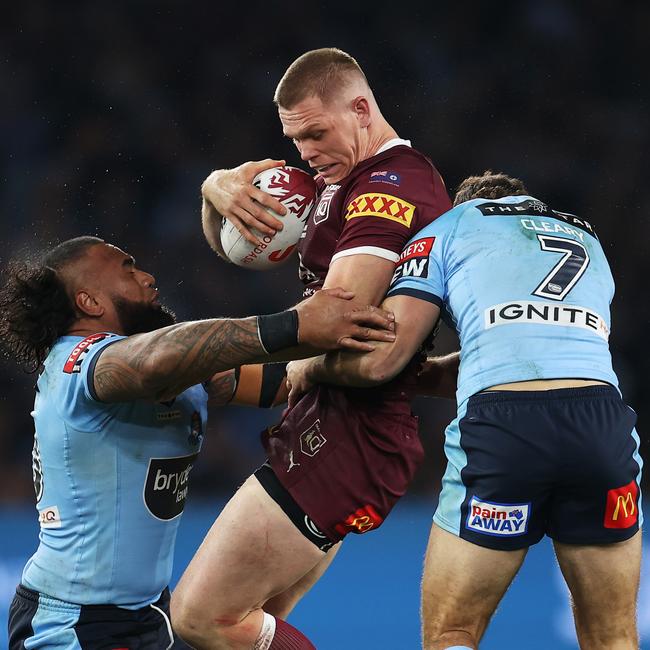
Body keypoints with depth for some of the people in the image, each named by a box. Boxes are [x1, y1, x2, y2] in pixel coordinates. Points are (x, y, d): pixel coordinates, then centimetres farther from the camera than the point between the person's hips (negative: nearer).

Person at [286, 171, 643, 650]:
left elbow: (380, 361, 10)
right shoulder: (589, 240, 34)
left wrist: (311, 368, 30)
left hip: (500, 423, -3)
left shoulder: (450, 226, 20)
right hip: (604, 420, 3)